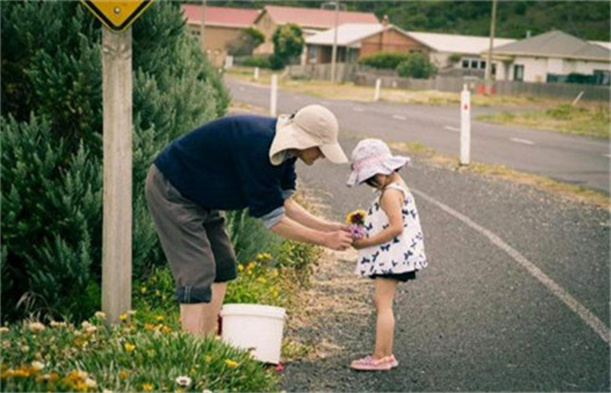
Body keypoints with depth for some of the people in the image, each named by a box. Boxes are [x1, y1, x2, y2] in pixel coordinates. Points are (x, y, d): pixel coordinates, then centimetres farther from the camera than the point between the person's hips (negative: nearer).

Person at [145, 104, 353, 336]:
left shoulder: (283, 146, -5)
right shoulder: (258, 147, -34)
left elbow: (284, 203, 4)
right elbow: (273, 219, -27)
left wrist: (329, 227, -4)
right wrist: (324, 240, -21)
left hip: (200, 196, 10)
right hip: (170, 190, -10)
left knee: (223, 265, 10)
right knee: (197, 273, -15)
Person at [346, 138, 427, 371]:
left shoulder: (390, 193, -18)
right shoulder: (396, 187, 15)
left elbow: (396, 227, -25)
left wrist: (366, 243, -21)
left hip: (392, 255, -11)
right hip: (390, 256, 11)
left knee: (383, 304, -11)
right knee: (382, 304, 15)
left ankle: (380, 357, -10)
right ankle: (386, 354, 20)